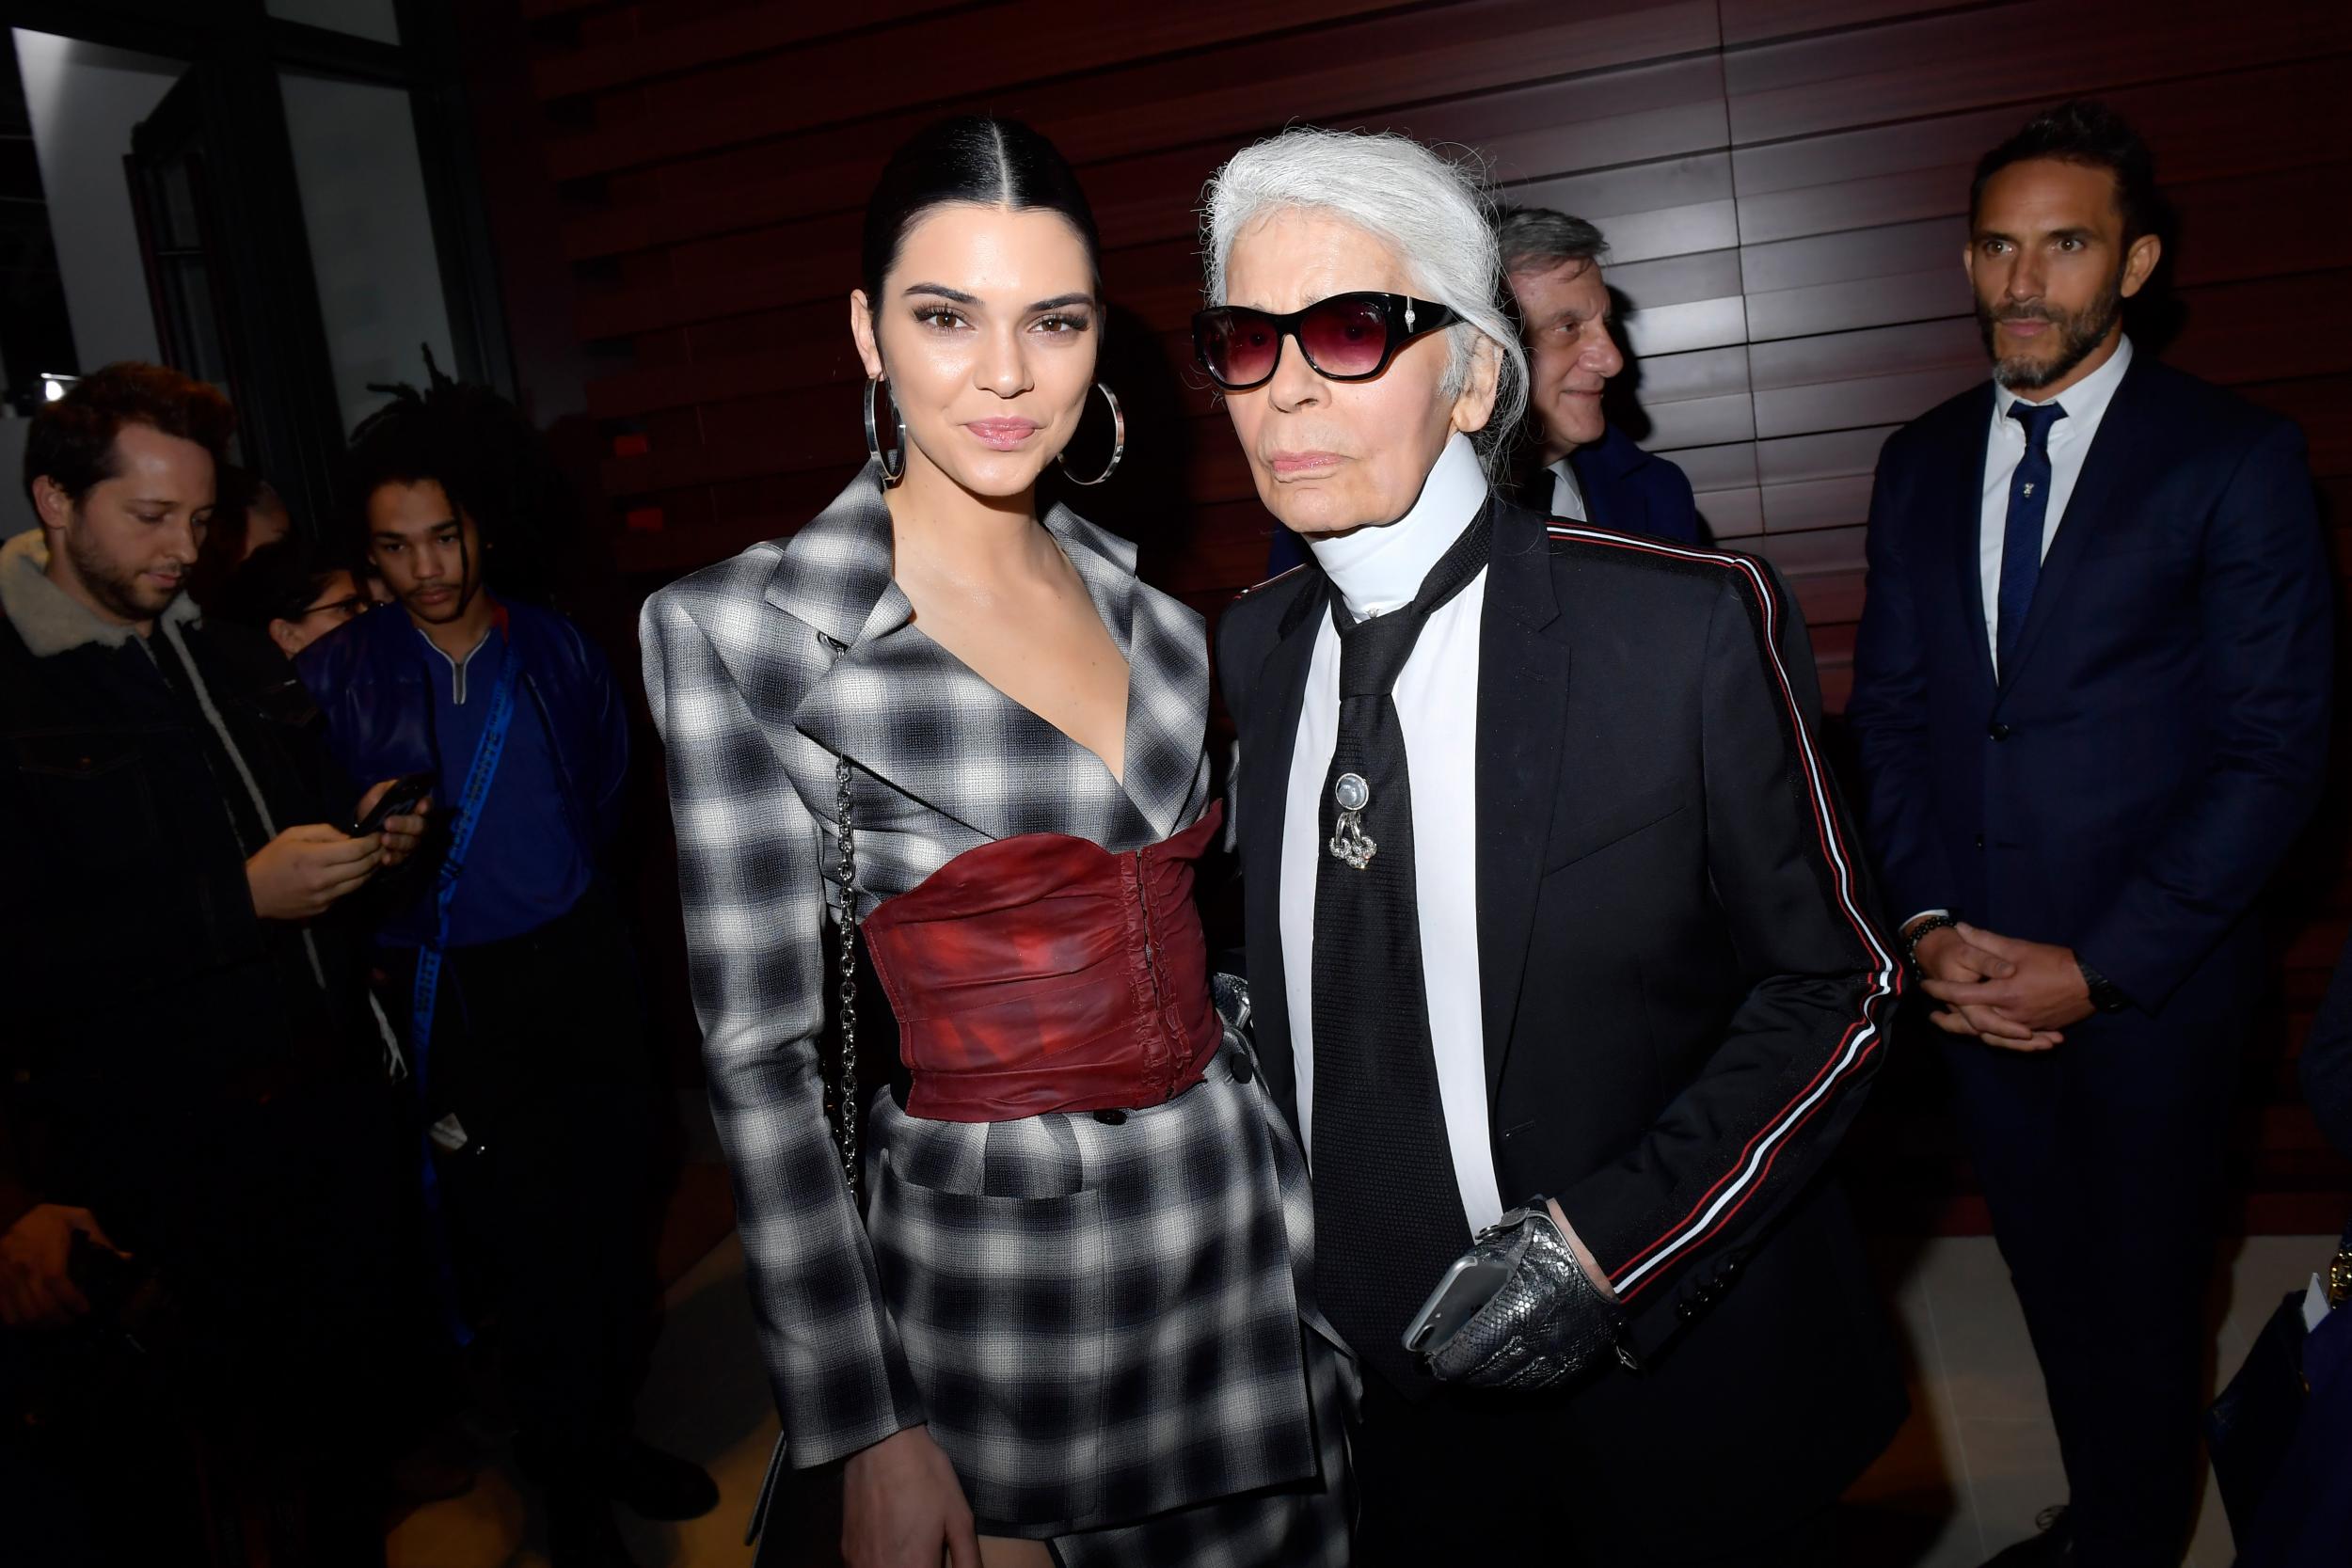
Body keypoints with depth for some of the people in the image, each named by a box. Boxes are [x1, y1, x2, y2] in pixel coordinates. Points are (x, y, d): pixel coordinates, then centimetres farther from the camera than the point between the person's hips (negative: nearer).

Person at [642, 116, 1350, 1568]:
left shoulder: (1153, 613, 3)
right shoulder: (742, 632, -12)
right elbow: (761, 1047, -11)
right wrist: (866, 1434, -10)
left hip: (1251, 1238, 5)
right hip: (1001, 1284, -4)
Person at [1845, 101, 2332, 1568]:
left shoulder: (2237, 458, -8)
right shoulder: (1921, 462, 5)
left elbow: (2275, 749, -11)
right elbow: (1889, 713, 6)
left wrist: (2099, 966, -16)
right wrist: (1927, 924, -6)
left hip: (2148, 979, -3)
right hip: (1974, 968, 4)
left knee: (2143, 1290, 15)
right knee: (2051, 1279, 19)